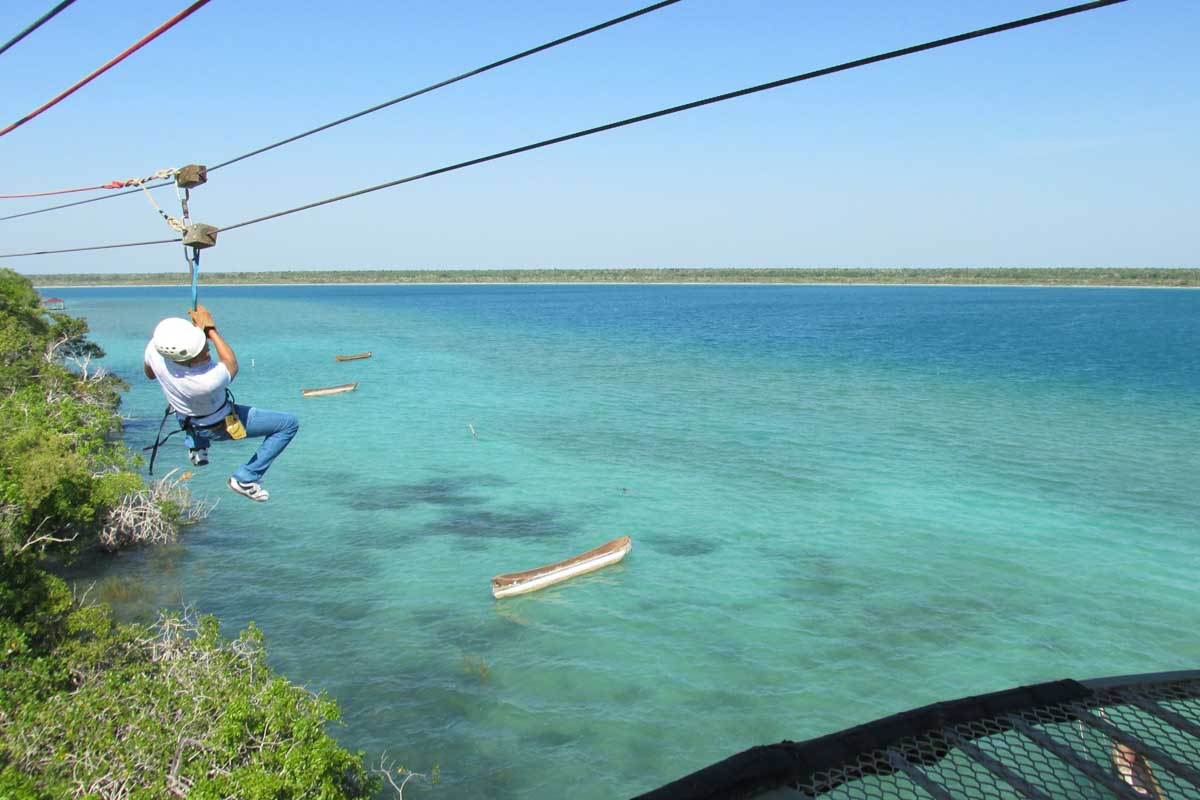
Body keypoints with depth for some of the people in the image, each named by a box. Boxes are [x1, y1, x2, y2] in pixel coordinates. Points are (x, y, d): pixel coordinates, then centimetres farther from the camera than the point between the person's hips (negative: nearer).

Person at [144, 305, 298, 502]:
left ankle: (196, 446, 34)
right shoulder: (210, 381, -45)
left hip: (186, 419, 7)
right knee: (289, 424, 1)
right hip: (218, 426, -6)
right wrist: (210, 329, -18)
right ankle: (246, 478, 5)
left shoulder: (154, 347, -30)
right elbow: (232, 366, -20)